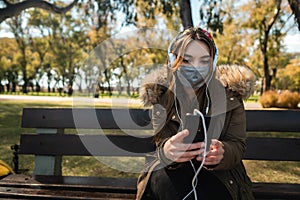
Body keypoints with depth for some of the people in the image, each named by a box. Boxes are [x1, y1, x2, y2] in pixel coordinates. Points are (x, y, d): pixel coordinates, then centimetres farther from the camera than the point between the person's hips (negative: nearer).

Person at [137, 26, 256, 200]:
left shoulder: (229, 92, -7)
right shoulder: (161, 94, -7)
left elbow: (238, 144, -9)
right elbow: (162, 142, -13)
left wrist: (221, 153, -35)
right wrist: (167, 151, -41)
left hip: (219, 172, -1)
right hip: (174, 169, 2)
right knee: (162, 179, -31)